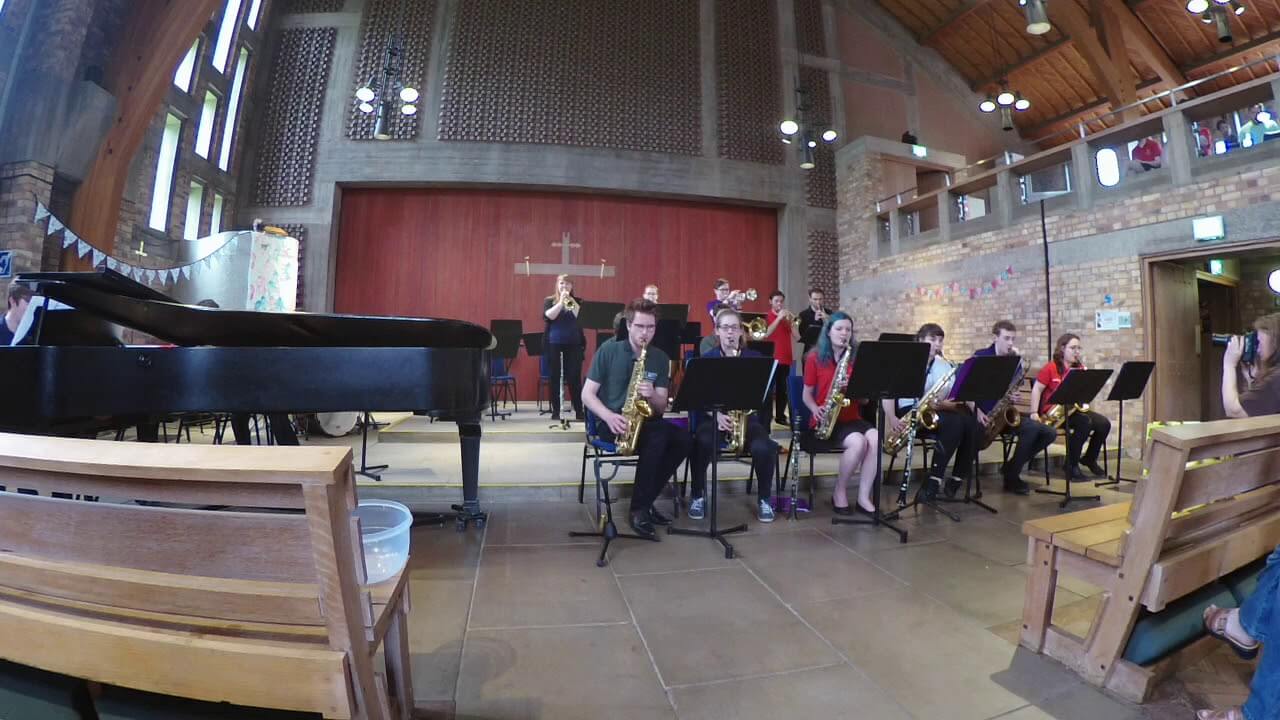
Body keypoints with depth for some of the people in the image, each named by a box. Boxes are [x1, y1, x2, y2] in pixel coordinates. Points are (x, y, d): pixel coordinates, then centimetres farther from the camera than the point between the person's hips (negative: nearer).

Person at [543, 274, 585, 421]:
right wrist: (561, 302, -15)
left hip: (574, 344, 0)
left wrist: (570, 301, -13)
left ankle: (579, 411, 5)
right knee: (555, 377, 4)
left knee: (574, 378, -2)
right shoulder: (549, 300, 7)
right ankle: (555, 411, 13)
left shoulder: (577, 301, 10)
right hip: (553, 344, 0)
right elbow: (549, 316, -11)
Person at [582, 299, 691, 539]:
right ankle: (638, 509, -16)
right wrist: (609, 416, -23)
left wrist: (652, 395, -20)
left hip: (645, 420, 5)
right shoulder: (608, 350, -4)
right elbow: (587, 394, -6)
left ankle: (645, 501, -7)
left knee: (684, 440, -23)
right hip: (612, 423, -4)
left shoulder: (660, 358, 7)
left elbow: (662, 406, 4)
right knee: (658, 437, -32)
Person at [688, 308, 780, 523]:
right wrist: (717, 414, -19)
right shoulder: (706, 359, 4)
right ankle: (698, 496, -8)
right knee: (702, 443, -33)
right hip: (713, 415, 0)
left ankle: (765, 499, -1)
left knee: (763, 447, -29)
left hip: (747, 415, 1)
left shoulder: (754, 358, 5)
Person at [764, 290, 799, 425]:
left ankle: (780, 416, 18)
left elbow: (797, 337, 3)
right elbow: (765, 334, -17)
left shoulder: (787, 317, 11)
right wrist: (778, 318, -19)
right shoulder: (766, 317, 0)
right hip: (770, 359, -4)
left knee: (782, 389, 8)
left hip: (785, 359, 4)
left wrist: (791, 321, -10)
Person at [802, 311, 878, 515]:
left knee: (876, 438, -27)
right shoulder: (815, 358, 0)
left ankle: (864, 497, -15)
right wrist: (816, 409, -16)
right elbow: (807, 394, 4)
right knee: (858, 442, -30)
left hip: (851, 418, 4)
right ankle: (839, 492, -7)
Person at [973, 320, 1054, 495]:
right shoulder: (980, 357, -7)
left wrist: (1017, 397, -9)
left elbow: (1014, 390, 15)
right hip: (985, 414, -7)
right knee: (1032, 428, -26)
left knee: (1050, 434, -4)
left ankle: (1012, 468, 9)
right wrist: (977, 411, -23)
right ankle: (1011, 477, -9)